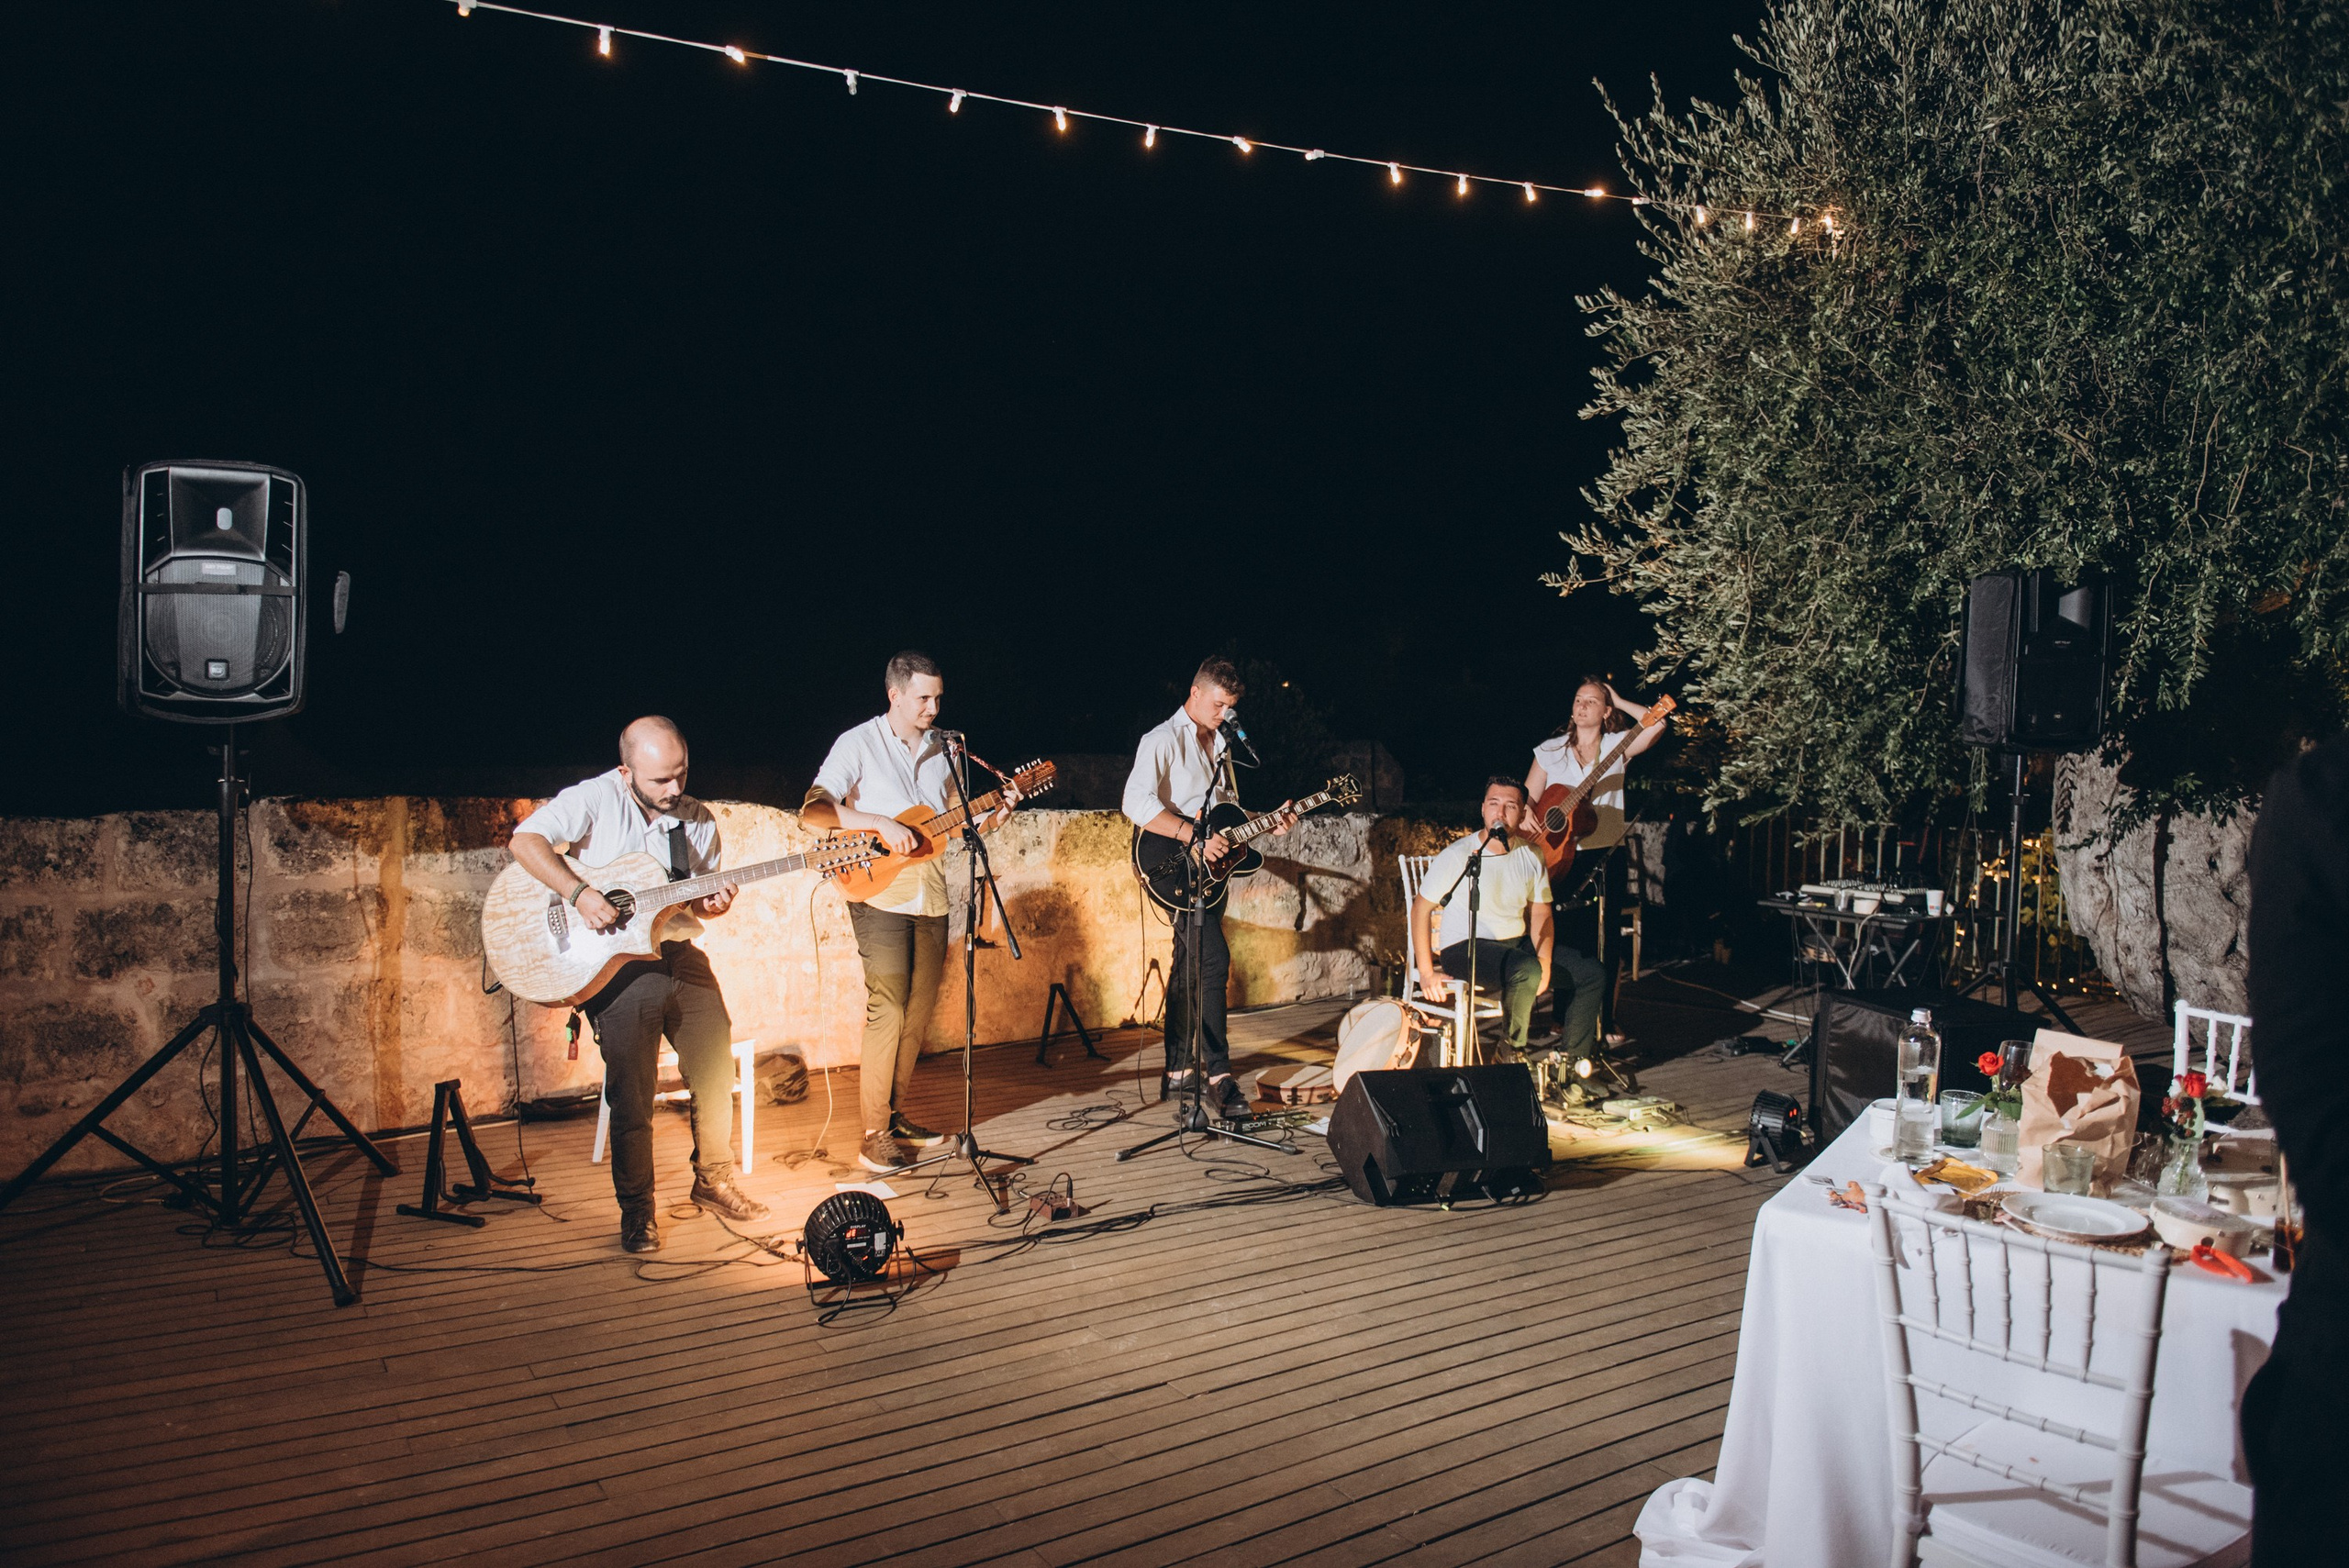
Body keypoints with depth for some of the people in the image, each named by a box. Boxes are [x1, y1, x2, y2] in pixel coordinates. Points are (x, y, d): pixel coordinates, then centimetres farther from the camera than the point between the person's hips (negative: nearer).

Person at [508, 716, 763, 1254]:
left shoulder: (698, 819, 7)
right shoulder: (595, 798, -8)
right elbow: (525, 841, -20)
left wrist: (714, 904, -8)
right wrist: (580, 893, -29)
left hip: (678, 953, 5)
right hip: (614, 961, -5)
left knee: (717, 1067, 3)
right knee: (631, 1089, -10)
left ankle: (713, 1180, 22)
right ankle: (636, 1209, 4)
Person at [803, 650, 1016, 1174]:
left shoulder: (943, 746, 11)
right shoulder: (859, 744, -7)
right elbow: (813, 810, -17)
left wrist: (994, 814, -1)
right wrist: (881, 824, -27)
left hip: (931, 896, 6)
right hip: (881, 895, -6)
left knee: (919, 1011, 11)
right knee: (887, 1012, -9)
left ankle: (896, 1115, 24)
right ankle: (874, 1136, -3)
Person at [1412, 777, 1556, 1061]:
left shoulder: (1530, 857, 4)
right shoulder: (1457, 856, -12)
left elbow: (1540, 914, 6)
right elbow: (1421, 908, -9)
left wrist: (1544, 960, -14)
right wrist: (1426, 972, -14)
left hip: (1517, 943, 7)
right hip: (1463, 948, -7)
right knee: (1526, 970, -36)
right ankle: (1511, 1052, -12)